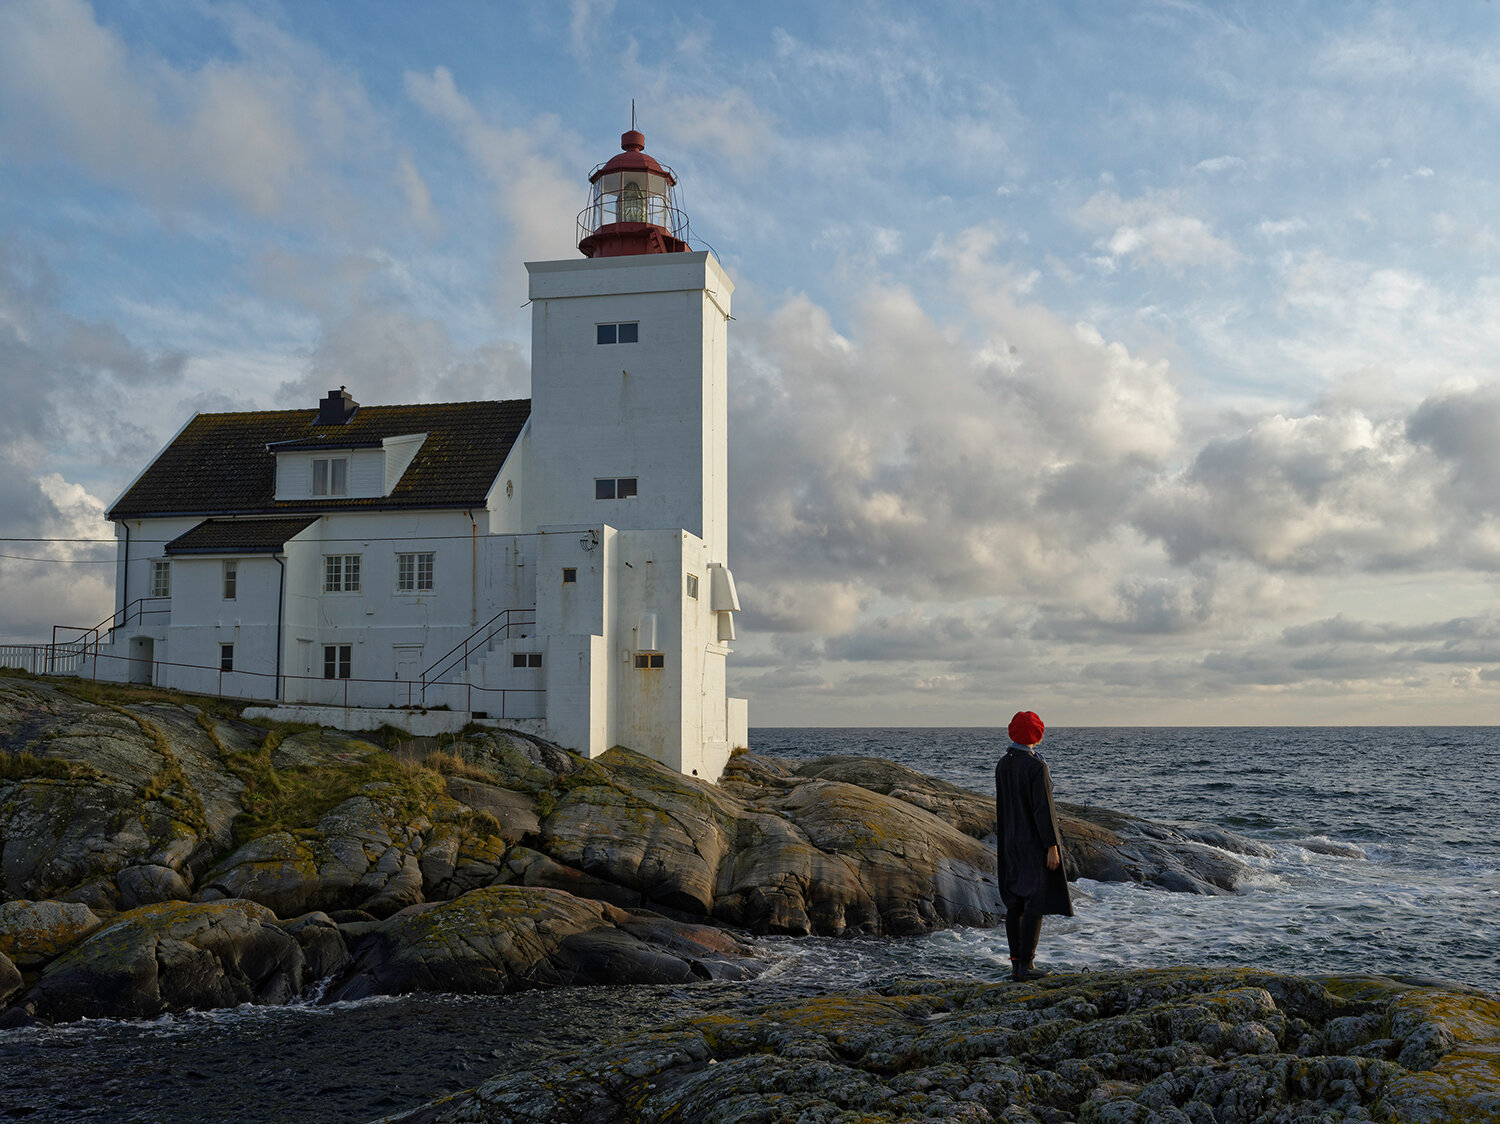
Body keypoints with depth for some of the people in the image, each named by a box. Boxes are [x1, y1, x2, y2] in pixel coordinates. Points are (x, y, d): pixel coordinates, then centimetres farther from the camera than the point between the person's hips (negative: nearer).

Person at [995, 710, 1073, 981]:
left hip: (1011, 840, 7)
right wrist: (1052, 847, -17)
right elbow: (1042, 808, -20)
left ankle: (1016, 964, 12)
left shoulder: (1003, 765, 5)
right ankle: (1025, 965, -4)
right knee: (1035, 903, -2)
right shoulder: (1036, 766, -18)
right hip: (1035, 840, -7)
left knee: (1015, 901, 9)